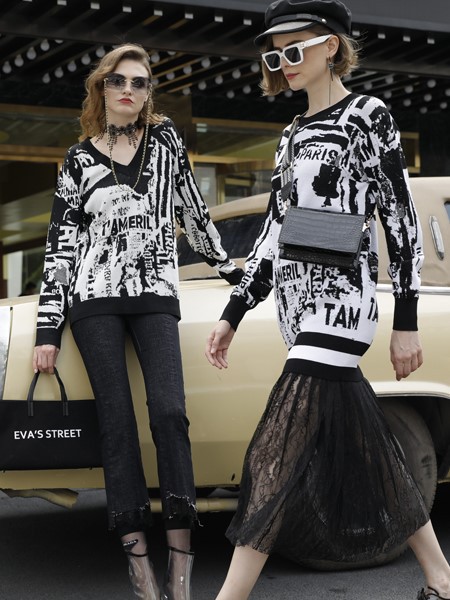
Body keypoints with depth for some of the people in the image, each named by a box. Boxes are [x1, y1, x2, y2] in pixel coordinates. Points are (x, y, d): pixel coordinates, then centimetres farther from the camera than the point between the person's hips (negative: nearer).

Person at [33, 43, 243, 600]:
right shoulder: (79, 158, 9)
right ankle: (138, 554, -3)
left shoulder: (165, 139, 12)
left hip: (156, 296, 0)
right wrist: (48, 331, 1)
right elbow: (60, 243, 6)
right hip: (95, 298, 0)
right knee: (118, 422, -5)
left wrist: (231, 269, 25)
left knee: (169, 411, -16)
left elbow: (191, 209, 21)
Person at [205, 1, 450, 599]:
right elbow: (275, 233, 18)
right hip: (297, 305, 8)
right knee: (364, 452, 10)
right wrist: (232, 315, 15)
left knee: (279, 449, -14)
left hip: (342, 299, -7)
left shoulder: (368, 116, -3)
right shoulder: (294, 136, 18)